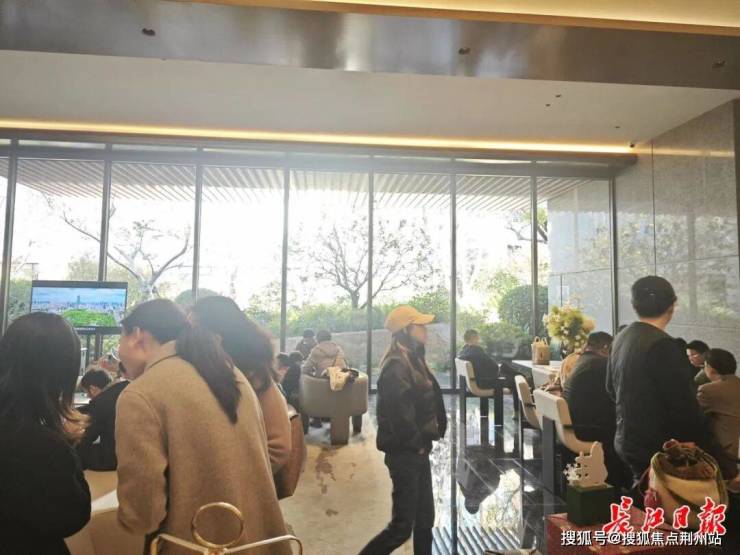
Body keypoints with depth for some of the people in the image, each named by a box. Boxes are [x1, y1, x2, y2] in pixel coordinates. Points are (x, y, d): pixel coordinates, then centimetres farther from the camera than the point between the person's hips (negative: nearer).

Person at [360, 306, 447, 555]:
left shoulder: (414, 360, 9)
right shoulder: (396, 367, -22)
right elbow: (400, 414, -26)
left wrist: (426, 439, 4)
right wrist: (417, 444, -13)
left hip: (417, 451, 9)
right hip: (404, 453, -9)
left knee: (425, 519, 18)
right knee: (402, 526, 1)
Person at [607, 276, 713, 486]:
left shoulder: (621, 338, 4)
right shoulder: (662, 345, -22)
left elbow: (611, 388, 14)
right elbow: (682, 402, -19)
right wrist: (703, 443, -6)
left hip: (628, 439, 8)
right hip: (657, 446, -8)